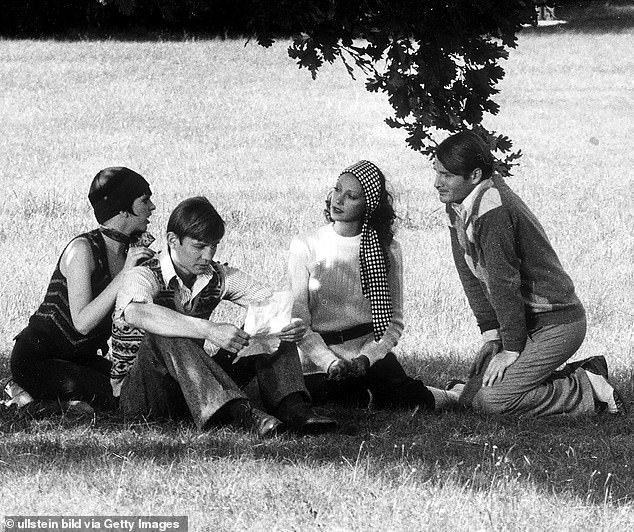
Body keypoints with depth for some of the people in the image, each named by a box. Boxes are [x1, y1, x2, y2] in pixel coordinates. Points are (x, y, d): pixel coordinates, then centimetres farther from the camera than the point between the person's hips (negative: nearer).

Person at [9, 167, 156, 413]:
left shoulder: (130, 250, 4)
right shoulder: (83, 249, -20)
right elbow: (82, 323, -30)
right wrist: (125, 273, -31)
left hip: (82, 356, 9)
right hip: (35, 359, -9)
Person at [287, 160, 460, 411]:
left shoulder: (387, 250, 5)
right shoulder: (305, 246, 1)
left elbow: (394, 321, 5)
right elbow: (298, 320, -3)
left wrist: (366, 358, -13)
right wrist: (331, 363, -17)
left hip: (371, 350, -1)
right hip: (318, 359, 1)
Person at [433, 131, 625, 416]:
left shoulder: (493, 212, -25)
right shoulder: (459, 206, 5)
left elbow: (504, 282, -23)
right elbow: (470, 274, 9)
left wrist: (512, 349, -18)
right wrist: (490, 334, 5)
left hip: (557, 325, -10)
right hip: (526, 322, 10)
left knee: (489, 401, -18)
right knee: (474, 387, 6)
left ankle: (588, 390, -3)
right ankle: (582, 375, 12)